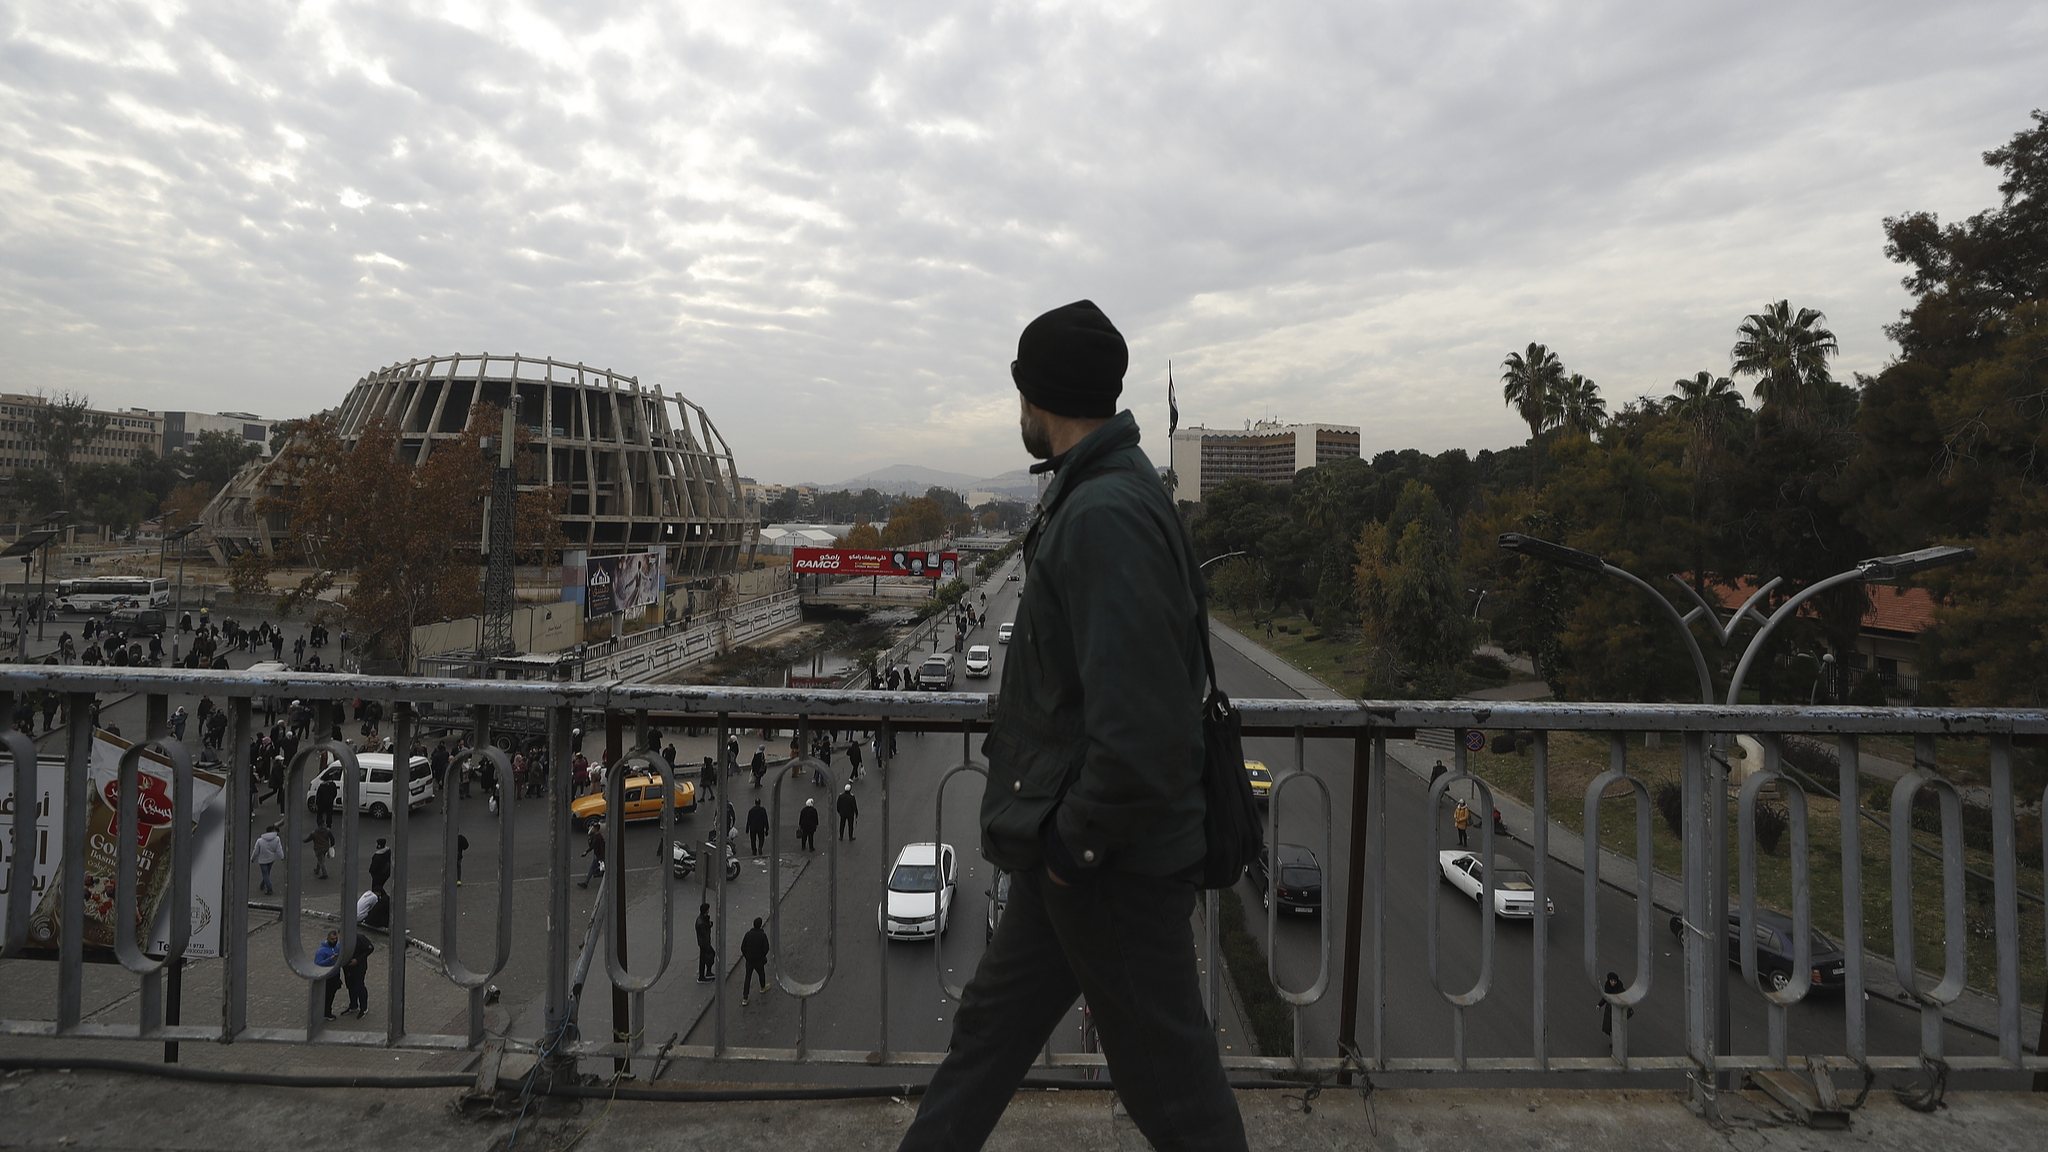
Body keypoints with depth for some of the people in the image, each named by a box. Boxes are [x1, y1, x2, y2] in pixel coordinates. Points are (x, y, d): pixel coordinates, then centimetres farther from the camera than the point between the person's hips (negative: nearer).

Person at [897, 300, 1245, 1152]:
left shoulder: (1106, 515, -25)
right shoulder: (1097, 494, 7)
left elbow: (1141, 731, -32)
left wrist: (1076, 841, -16)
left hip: (1114, 867, -10)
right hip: (1070, 850, 10)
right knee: (990, 1027, 24)